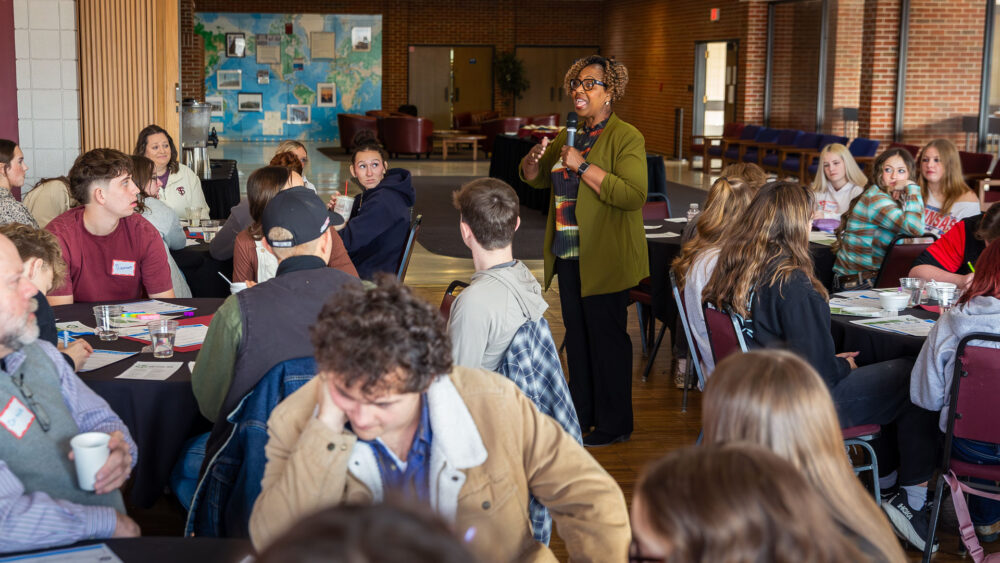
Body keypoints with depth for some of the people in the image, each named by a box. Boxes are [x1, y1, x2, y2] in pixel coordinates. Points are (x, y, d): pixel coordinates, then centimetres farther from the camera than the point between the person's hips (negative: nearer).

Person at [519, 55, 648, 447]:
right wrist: (535, 158, -1)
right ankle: (581, 412, 29)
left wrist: (583, 166, -24)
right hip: (569, 255, 8)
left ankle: (614, 424, 11)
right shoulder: (570, 136, 13)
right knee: (576, 335, 15)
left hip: (605, 258, -8)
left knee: (606, 337, 0)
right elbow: (535, 179, 23)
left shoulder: (626, 137, -11)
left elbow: (634, 195, -25)